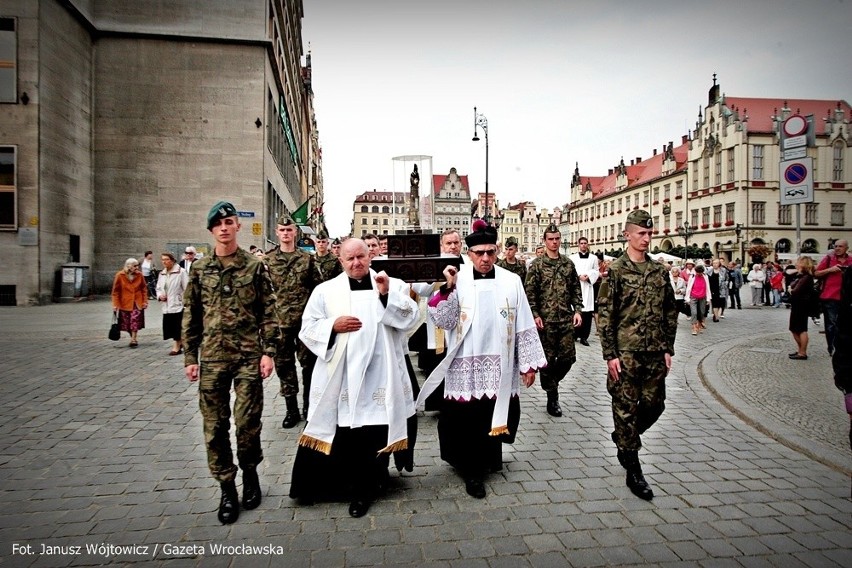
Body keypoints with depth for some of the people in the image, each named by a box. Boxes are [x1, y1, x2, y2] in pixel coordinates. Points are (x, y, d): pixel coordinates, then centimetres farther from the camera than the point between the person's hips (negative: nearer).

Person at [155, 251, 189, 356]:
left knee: (177, 326, -3)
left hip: (178, 304, -6)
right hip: (166, 306, 7)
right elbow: (159, 288, 21)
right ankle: (180, 342, 27)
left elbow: (187, 288, -11)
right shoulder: (162, 273, 13)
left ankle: (177, 347, 8)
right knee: (169, 326, 9)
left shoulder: (181, 272, -9)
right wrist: (160, 296, 0)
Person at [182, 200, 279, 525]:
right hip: (212, 358, 2)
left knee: (248, 422, 0)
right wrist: (190, 357, 6)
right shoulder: (199, 269, 6)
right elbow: (191, 316, 10)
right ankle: (227, 489, 21)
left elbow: (269, 312, 0)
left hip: (249, 357, -2)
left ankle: (250, 474, 26)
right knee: (215, 426, 6)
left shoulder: (255, 266, 1)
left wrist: (268, 351, -6)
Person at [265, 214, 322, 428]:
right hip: (279, 321, 1)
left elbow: (318, 288, 4)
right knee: (283, 364, 7)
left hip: (305, 320, -1)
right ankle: (292, 409, 19)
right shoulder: (268, 260, 4)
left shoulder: (307, 258, 3)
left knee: (309, 363, 6)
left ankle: (309, 405, 23)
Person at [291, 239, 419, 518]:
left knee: (374, 431, 4)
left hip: (378, 375, 0)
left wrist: (388, 295, -16)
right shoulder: (325, 291, 7)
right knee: (341, 431, 4)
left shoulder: (393, 286, 7)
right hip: (339, 375, 0)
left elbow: (410, 318, -4)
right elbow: (307, 328, 6)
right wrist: (333, 326, -11)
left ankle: (364, 489, 22)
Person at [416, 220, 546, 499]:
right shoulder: (457, 281, -4)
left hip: (500, 366, 2)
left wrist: (529, 363, 4)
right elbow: (444, 322, -9)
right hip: (466, 366, -1)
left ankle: (491, 457, 38)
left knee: (495, 413, 13)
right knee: (467, 419, 4)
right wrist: (448, 289, -20)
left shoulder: (511, 281, 1)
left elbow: (524, 325, 3)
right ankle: (472, 470, 22)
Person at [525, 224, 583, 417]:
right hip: (546, 319, -3)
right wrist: (535, 315, -13)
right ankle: (552, 399, 15)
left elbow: (576, 289, 12)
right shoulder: (537, 265, -3)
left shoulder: (568, 263, 9)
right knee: (548, 359, 3)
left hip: (566, 319, 4)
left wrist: (577, 310, 1)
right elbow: (530, 292, -6)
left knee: (568, 357, 4)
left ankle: (551, 382, 31)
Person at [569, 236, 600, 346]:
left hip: (588, 287, 1)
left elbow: (596, 272, 7)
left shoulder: (593, 258, 11)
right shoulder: (572, 257, 6)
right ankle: (575, 334, 8)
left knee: (587, 312, -2)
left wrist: (588, 276, -10)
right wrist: (579, 276, -13)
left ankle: (584, 337, 3)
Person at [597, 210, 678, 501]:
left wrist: (668, 349, 8)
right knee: (626, 409, 2)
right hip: (625, 354, -5)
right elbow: (606, 315, -9)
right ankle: (633, 472, 13)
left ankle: (624, 439, 38)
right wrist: (610, 354, -12)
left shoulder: (659, 271, 9)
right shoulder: (616, 270, -6)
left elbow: (670, 312, 13)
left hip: (655, 353, 5)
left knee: (654, 405, 11)